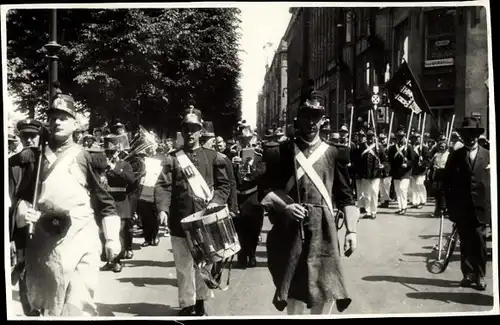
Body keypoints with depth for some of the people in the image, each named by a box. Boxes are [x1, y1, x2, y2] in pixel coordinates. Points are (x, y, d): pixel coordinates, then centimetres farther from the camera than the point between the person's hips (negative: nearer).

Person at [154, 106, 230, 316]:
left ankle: (200, 301, 26)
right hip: (180, 221, -1)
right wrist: (162, 209, -20)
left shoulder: (213, 157, 7)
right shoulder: (172, 158, 4)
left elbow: (224, 184, 9)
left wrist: (216, 202, -8)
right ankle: (187, 305, 16)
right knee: (183, 265, 4)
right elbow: (163, 186, -5)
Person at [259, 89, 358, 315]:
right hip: (291, 230, -1)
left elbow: (345, 196, 8)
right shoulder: (281, 152, 2)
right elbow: (265, 191, 2)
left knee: (327, 292, 1)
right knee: (295, 291, 4)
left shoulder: (333, 154, 7)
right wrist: (284, 207, -16)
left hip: (323, 230, 1)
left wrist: (351, 230, 0)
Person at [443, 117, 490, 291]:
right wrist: (450, 204, -1)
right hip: (462, 208, 1)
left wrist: (491, 205, -3)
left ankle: (480, 276, 12)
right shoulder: (455, 155, 3)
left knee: (479, 242, 0)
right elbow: (446, 180, 3)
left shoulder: (488, 155, 3)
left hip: (480, 207, 0)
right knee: (466, 243, 7)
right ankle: (469, 275, 16)